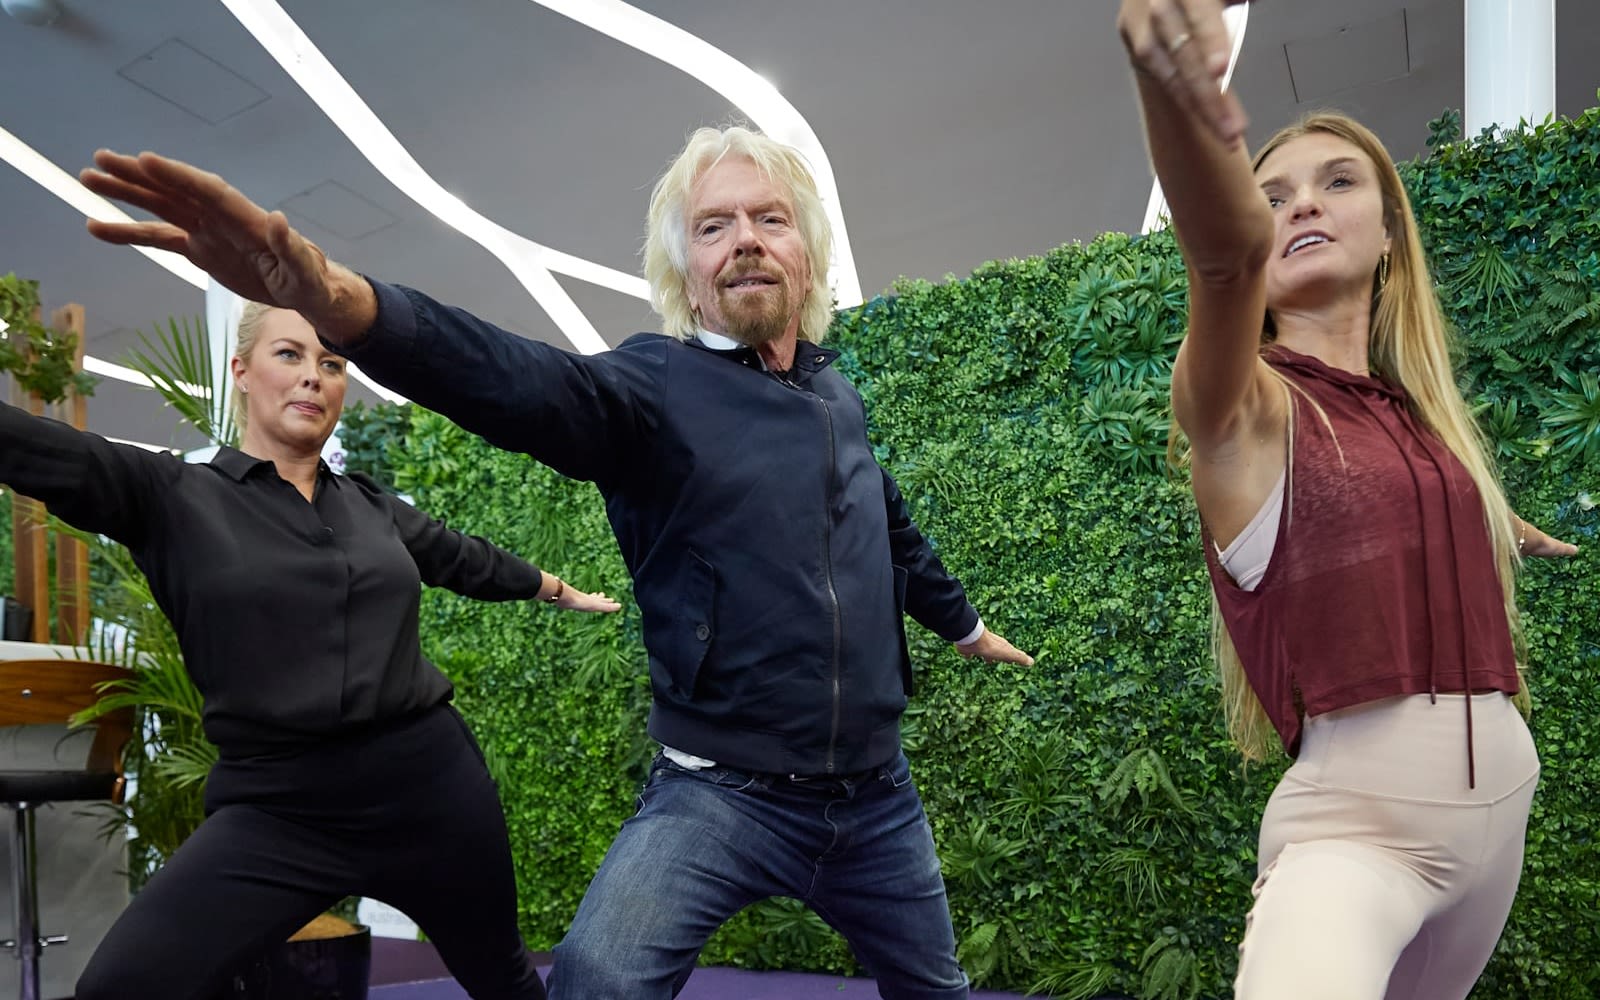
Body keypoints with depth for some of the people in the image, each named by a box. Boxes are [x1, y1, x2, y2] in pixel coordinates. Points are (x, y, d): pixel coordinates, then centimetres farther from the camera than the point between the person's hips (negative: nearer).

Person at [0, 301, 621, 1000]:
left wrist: (561, 590, 41)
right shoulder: (170, 495, -2)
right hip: (277, 807, -3)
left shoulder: (373, 505, 9)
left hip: (432, 780, 3)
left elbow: (470, 561, 26)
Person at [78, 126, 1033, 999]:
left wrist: (964, 621, 40)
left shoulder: (835, 389, 6)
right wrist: (330, 296, -53)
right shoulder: (652, 386, -12)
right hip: (721, 793, -5)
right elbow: (518, 380, -34)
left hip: (877, 798, 5)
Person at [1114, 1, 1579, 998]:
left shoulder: (1418, 412, 10)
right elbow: (1228, 246, -32)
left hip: (1504, 793, 7)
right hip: (1354, 821, -7)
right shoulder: (1245, 409, -10)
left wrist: (1509, 528, 55)